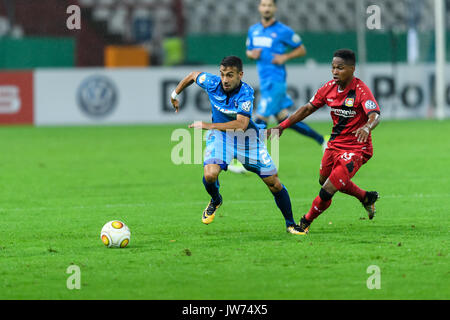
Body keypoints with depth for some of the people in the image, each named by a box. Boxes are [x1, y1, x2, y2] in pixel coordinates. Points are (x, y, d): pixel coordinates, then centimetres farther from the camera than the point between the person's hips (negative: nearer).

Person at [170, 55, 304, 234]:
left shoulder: (246, 92, -26)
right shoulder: (212, 83, -16)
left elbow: (241, 124, -36)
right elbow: (193, 75, 7)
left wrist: (208, 126, -36)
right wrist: (175, 94, 19)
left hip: (246, 136, -1)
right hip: (220, 134, 2)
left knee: (274, 183, -2)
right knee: (210, 174, -25)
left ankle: (290, 224, 17)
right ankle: (215, 201, 10)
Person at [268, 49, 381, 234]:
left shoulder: (361, 90, -21)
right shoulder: (330, 88, -2)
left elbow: (375, 115, -35)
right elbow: (308, 108, 8)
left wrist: (366, 128, -58)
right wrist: (282, 126, 4)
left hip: (356, 149, -8)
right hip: (335, 144, 8)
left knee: (328, 191, -13)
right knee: (325, 180, 27)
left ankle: (305, 223, 11)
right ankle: (367, 198, 46)